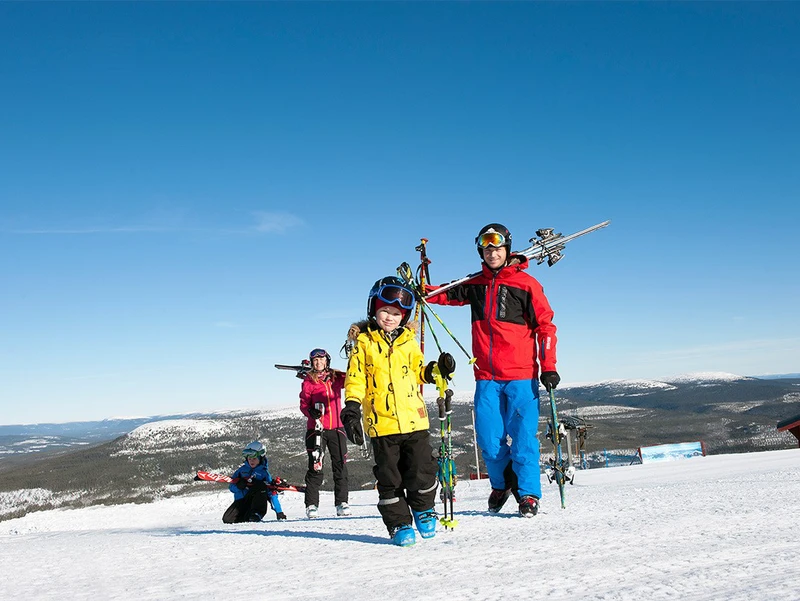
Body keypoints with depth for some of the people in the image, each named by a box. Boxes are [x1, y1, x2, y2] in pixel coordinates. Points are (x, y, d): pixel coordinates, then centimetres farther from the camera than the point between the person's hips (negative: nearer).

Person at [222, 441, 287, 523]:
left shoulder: (264, 472, 1)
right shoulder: (242, 470, 9)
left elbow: (272, 493, -4)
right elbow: (232, 487, 9)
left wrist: (279, 512, -9)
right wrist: (239, 485, -17)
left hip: (256, 503, -3)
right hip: (241, 501, 3)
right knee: (227, 519, -16)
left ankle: (256, 515, -21)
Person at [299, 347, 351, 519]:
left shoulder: (337, 377, 10)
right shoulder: (309, 380, 3)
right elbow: (303, 403, 0)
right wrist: (311, 412, -20)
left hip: (336, 428, 2)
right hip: (316, 428, -2)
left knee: (340, 466, 1)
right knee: (315, 467, -3)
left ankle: (341, 502, 9)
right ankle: (311, 505, 4)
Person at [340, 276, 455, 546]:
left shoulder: (408, 341, 11)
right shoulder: (364, 342, 2)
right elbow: (355, 376, -1)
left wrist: (435, 370, 0)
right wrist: (351, 406, -12)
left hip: (414, 419, 2)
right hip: (381, 423, -2)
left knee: (422, 470, 4)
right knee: (389, 478, 4)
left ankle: (423, 508, 30)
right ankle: (399, 524, 17)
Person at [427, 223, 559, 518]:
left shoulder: (526, 283, 0)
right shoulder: (476, 285, 12)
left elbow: (545, 326, -1)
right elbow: (448, 294, 17)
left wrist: (548, 367, -7)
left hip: (521, 376, -3)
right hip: (486, 377, 4)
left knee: (522, 437, -4)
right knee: (489, 438, 4)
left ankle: (528, 494, 12)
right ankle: (502, 483, 28)